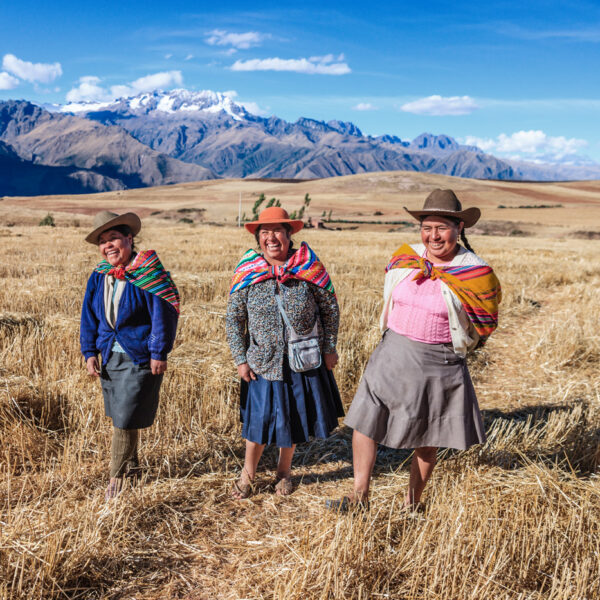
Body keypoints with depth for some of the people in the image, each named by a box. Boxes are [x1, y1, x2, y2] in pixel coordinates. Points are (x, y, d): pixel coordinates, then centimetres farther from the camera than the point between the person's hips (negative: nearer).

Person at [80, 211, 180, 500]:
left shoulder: (146, 272, -14)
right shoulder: (98, 276, 3)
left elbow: (164, 313, -14)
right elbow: (89, 316, 10)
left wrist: (159, 353, -14)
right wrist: (89, 352, 4)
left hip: (140, 358, -6)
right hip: (110, 356, 6)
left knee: (126, 419, -2)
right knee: (119, 416, 17)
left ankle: (117, 475, 15)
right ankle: (131, 462, 37)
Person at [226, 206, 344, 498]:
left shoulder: (309, 266, -7)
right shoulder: (247, 272, -5)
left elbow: (330, 308, 1)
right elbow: (234, 319, 1)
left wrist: (329, 348, 0)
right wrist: (240, 359, -2)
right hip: (262, 362, 0)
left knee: (294, 418, 14)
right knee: (258, 419, 8)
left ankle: (284, 471, 37)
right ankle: (248, 473, 32)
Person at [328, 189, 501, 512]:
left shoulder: (476, 273, -11)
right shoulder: (405, 258, 0)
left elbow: (483, 325, 2)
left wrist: (442, 346, 7)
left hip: (439, 363, -3)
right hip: (392, 355, 3)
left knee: (427, 439, 11)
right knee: (364, 421, 1)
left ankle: (413, 502, 31)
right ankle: (360, 496, 15)